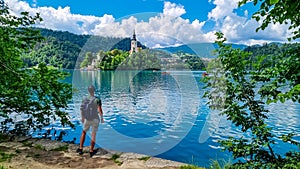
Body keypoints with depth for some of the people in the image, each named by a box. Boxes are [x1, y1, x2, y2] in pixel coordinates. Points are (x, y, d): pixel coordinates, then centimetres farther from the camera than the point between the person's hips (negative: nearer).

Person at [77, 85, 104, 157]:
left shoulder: (84, 99, -4)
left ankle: (80, 149, 21)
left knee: (84, 132, 22)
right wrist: (102, 118, -2)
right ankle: (91, 151, 13)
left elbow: (81, 109, 2)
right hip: (95, 119, -2)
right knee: (93, 135, 9)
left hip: (87, 119, 2)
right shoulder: (97, 100, -13)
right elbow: (100, 110, -16)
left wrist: (82, 117, 16)